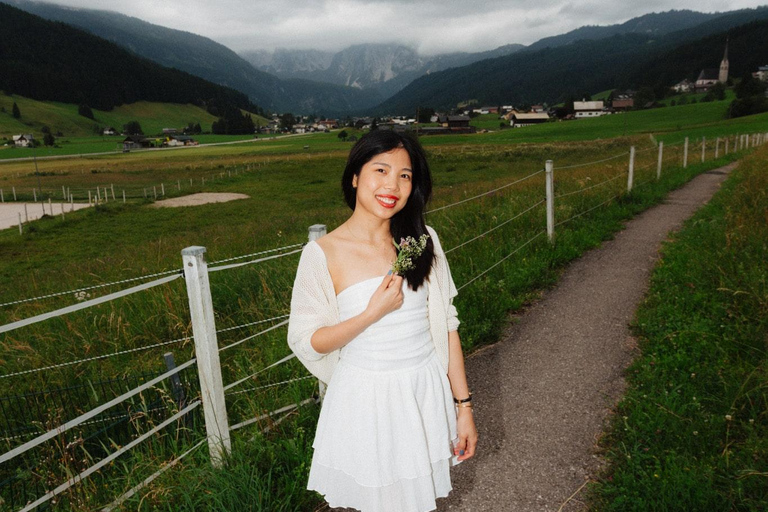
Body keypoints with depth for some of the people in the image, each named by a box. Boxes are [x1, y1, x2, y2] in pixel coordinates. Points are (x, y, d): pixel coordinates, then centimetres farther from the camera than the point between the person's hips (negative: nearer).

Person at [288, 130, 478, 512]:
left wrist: (463, 406, 1)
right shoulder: (323, 254, -13)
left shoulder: (423, 241, -5)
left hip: (425, 394, 3)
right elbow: (305, 342, -8)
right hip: (366, 400, -2)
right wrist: (373, 313, -20)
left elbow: (447, 326, -1)